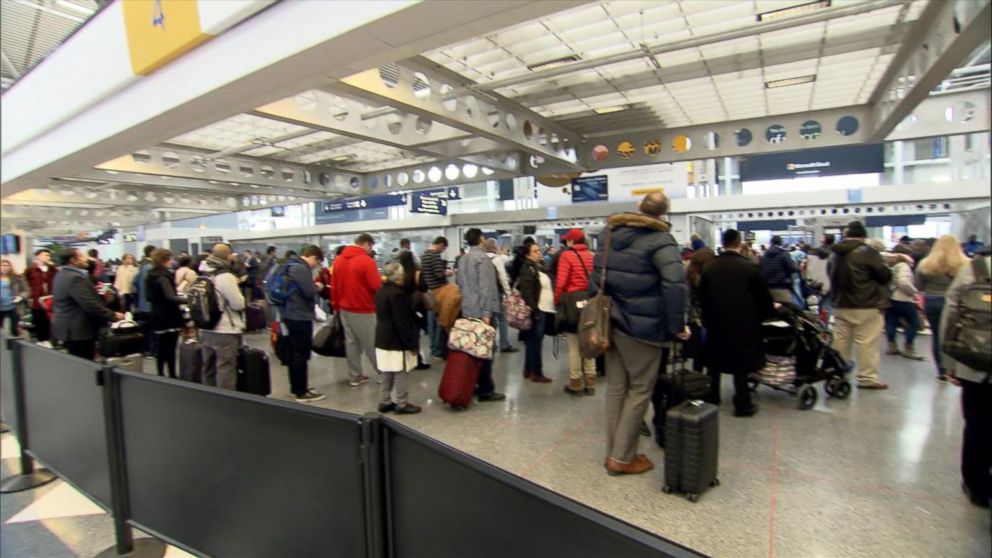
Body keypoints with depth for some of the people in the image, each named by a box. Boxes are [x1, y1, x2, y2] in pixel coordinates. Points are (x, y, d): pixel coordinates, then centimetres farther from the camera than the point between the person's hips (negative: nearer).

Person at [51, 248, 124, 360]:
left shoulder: (62, 274, 13)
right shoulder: (75, 277, -22)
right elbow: (90, 304, -26)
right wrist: (113, 316, -19)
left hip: (69, 327, 11)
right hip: (78, 329, -11)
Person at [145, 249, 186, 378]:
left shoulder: (152, 275, 10)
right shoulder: (163, 276, -19)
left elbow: (150, 296, 20)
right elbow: (170, 297, -31)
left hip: (158, 315, 9)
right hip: (169, 316, -9)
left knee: (161, 347, 15)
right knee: (170, 348, -5)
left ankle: (160, 375, 21)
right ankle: (172, 376, -3)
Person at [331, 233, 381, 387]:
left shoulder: (339, 260, 8)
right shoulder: (366, 261, -15)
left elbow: (334, 285, 11)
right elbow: (376, 286, -19)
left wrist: (336, 305, 18)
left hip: (344, 309, 7)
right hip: (363, 310, -7)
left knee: (351, 342, 12)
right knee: (372, 344, 2)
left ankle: (354, 376, 17)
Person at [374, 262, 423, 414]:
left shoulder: (381, 291, 10)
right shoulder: (397, 294, -21)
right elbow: (402, 323, -22)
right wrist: (412, 344, -16)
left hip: (383, 339, 10)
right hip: (397, 341, -9)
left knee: (387, 374, 16)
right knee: (400, 374, 2)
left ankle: (385, 402, 24)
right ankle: (401, 404, 11)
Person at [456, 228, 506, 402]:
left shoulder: (463, 259, 12)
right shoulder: (482, 258, -13)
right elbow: (485, 287, -19)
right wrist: (486, 312, -19)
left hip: (467, 311, 8)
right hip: (480, 311, -8)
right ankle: (486, 390, 1)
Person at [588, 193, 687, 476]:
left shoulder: (613, 233, 11)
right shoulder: (660, 239, -10)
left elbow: (596, 273, 15)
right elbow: (675, 282, -24)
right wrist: (676, 324, -15)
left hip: (611, 322, 7)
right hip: (640, 326, -6)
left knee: (616, 387, 13)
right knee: (639, 390, 5)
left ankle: (613, 452, 22)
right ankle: (622, 458, 11)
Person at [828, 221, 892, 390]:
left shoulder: (835, 253, 7)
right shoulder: (867, 252, -13)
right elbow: (885, 275, -10)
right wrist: (885, 267, 10)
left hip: (840, 305, 6)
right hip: (866, 306, -6)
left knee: (840, 341, 12)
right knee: (867, 343, 1)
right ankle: (867, 377, 5)